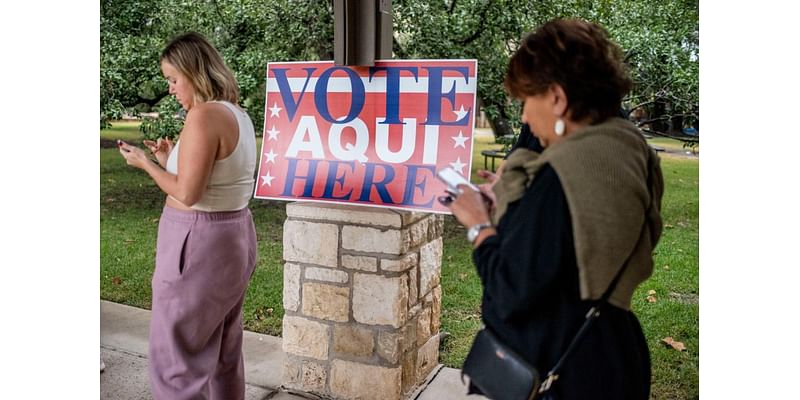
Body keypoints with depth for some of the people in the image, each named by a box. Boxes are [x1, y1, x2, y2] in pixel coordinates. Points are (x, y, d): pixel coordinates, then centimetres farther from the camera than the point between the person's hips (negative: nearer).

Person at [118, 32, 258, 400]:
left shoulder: (203, 115, -18)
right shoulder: (240, 116, 9)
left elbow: (188, 194, -19)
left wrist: (145, 163, -6)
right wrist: (171, 161, 13)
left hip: (198, 243, -9)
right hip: (233, 236, 9)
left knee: (174, 358, 5)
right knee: (224, 354, 21)